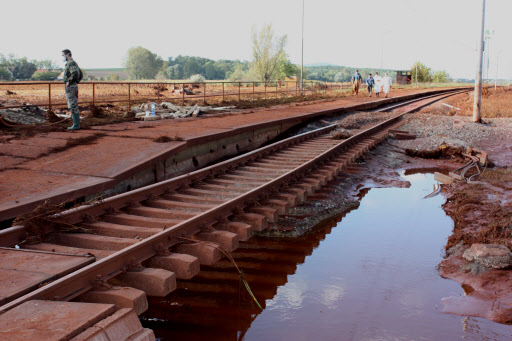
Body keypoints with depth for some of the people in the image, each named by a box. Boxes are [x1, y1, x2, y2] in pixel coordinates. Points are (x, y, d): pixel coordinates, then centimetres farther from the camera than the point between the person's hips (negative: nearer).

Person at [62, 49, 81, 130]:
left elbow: (75, 73, -30)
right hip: (73, 86, 10)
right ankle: (76, 124, 14)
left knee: (73, 107, -8)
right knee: (73, 107, 12)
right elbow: (80, 74, 28)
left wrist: (69, 82, -20)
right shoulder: (74, 63, 19)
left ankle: (76, 125, -7)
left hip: (70, 87, -10)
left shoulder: (71, 63, -13)